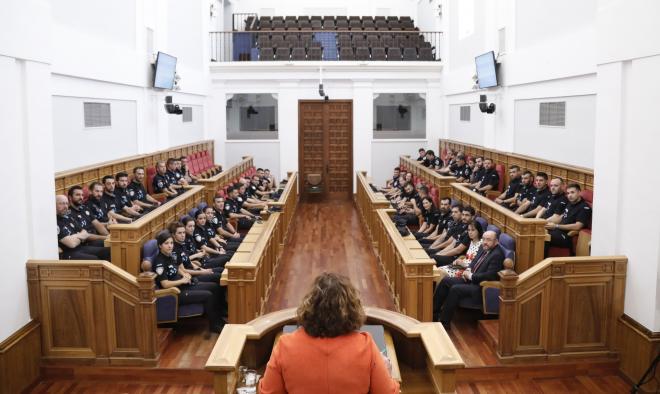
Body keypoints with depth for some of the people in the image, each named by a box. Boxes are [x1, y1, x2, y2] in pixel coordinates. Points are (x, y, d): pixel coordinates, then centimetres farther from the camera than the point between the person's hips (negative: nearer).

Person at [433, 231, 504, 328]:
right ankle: (433, 313, 3)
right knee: (445, 281, 0)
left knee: (455, 289, -27)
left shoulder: (497, 255, -19)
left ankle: (444, 322, -17)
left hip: (481, 287, -10)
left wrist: (471, 276, -16)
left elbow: (490, 276, -25)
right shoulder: (483, 248, 8)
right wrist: (468, 270, 1)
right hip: (471, 279, 10)